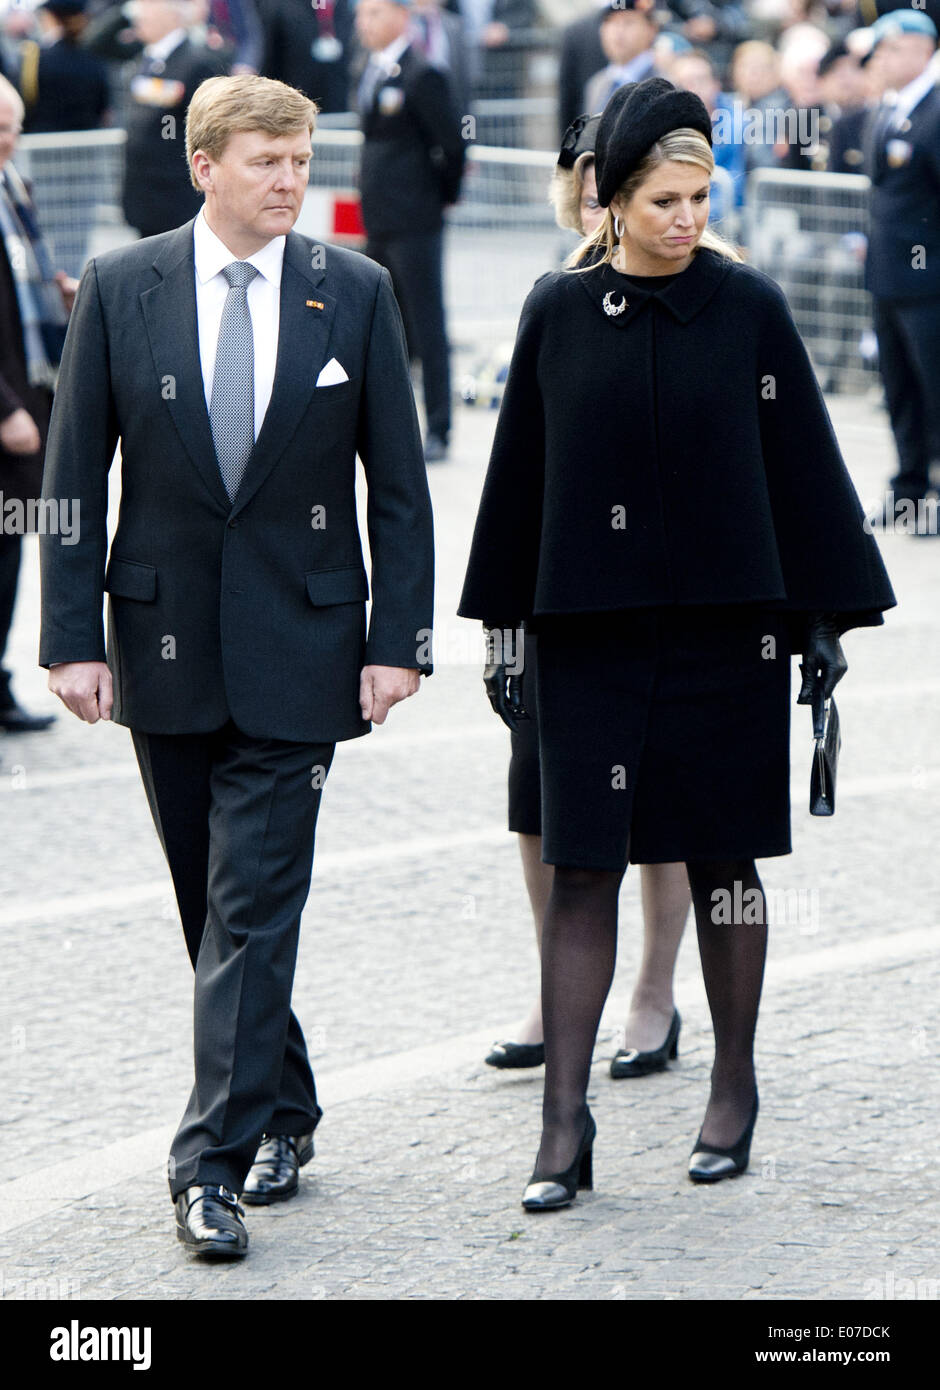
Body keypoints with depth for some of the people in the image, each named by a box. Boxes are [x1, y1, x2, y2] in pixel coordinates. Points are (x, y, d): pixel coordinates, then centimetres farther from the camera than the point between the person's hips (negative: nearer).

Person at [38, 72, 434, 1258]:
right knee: (211, 902, 12)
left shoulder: (354, 292, -1)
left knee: (254, 908, -8)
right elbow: (74, 476, 1)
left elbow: (396, 483, 1)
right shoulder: (120, 289, -1)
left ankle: (214, 1163, -8)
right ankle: (281, 1108, 29)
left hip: (297, 644, -2)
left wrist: (398, 639, -5)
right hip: (164, 643, 2)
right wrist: (73, 635, -5)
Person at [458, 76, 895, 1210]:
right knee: (581, 867, -2)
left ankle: (734, 1085, 23)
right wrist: (504, 620, 9)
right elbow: (522, 473, 8)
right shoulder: (558, 312, 2)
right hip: (591, 628, 1)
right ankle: (565, 1121, 0)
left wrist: (826, 614, 1)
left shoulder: (748, 306, -1)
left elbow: (802, 461, 2)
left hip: (725, 622, -1)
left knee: (722, 861, 7)